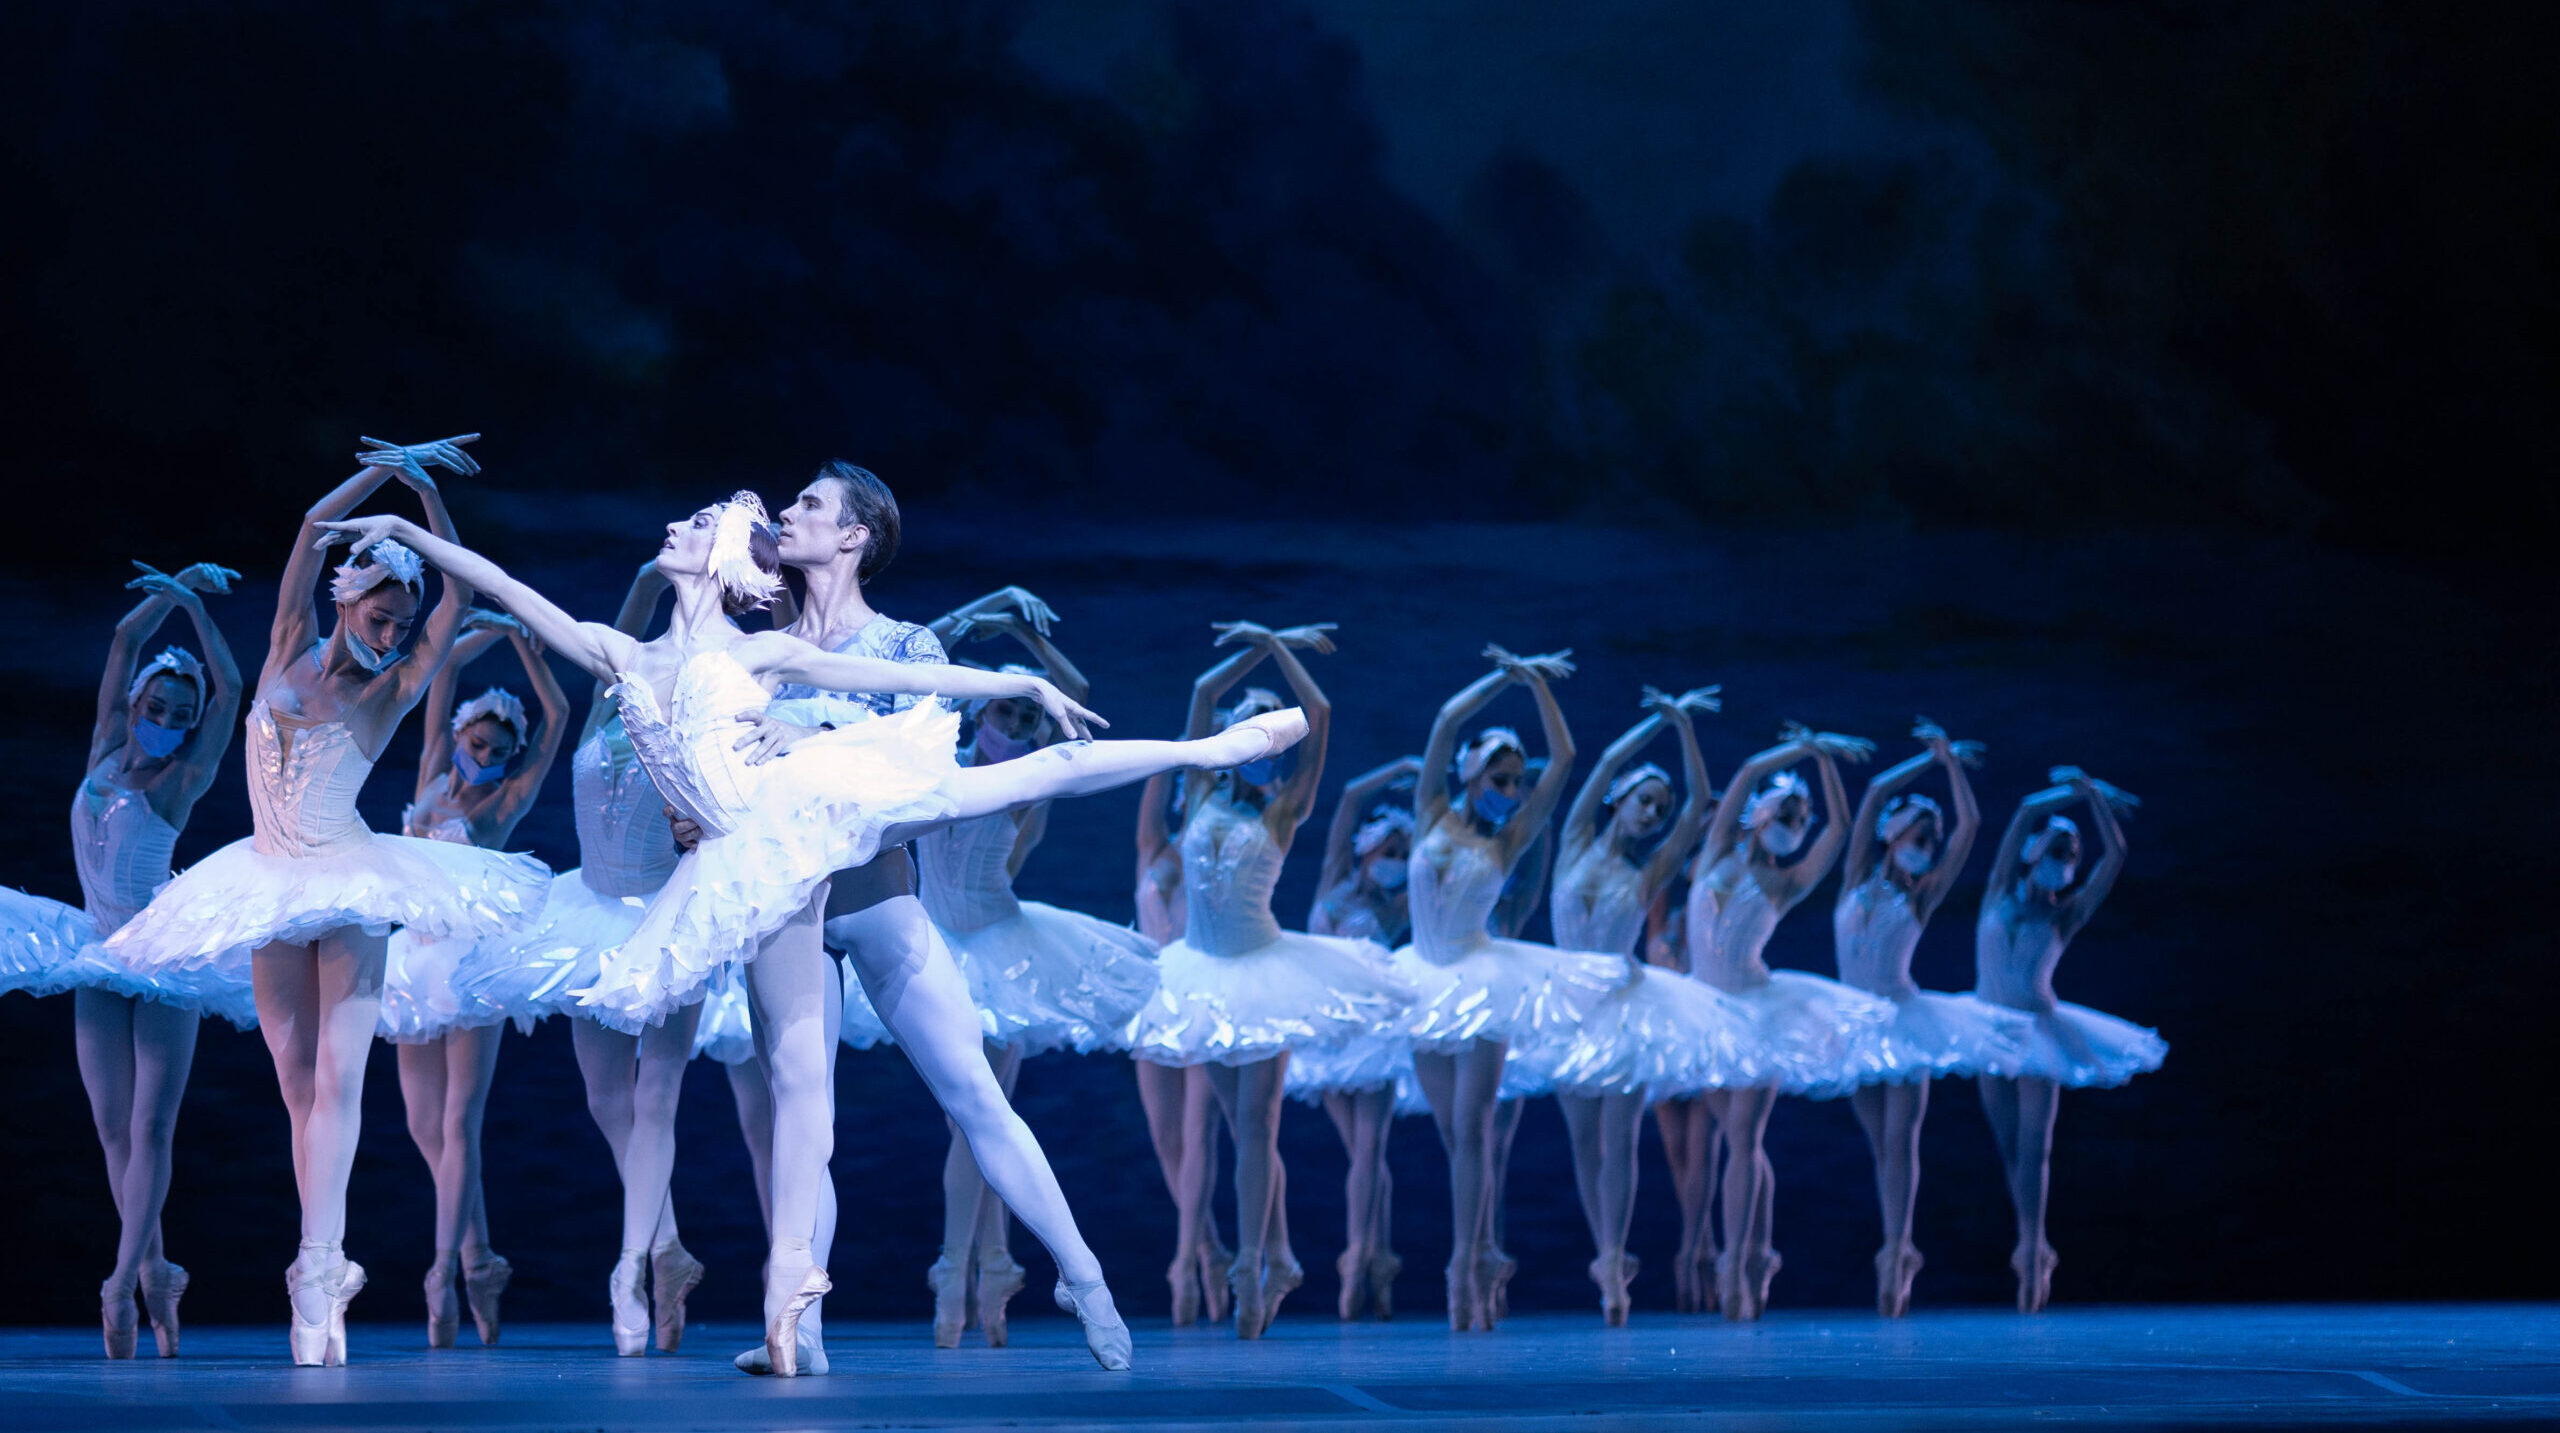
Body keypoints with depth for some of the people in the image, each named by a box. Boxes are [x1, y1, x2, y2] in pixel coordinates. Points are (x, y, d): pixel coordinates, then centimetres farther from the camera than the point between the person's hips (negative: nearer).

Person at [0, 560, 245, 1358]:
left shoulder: (181, 782, -5)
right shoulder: (106, 754, 6)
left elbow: (230, 688, -11)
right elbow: (125, 641, 8)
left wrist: (192, 601, -5)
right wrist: (174, 590, 4)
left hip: (164, 958, -5)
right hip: (101, 961, 5)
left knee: (150, 1128, -7)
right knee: (113, 1130, 4)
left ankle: (124, 1282, -10)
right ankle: (155, 1273, 12)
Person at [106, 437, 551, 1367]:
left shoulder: (392, 692, 0)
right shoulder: (290, 653, 4)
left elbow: (459, 596, -8)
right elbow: (315, 526, -3)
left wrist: (426, 491, -8)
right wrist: (384, 470, -3)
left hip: (350, 884, -2)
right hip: (271, 886, 2)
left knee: (337, 1077, -11)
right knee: (298, 1081, 2)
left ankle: (318, 1268, -16)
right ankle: (325, 1267, 4)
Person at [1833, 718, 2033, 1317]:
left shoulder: (1923, 895, 4)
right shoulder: (1858, 880, 6)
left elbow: (1969, 824, 0)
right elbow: (1876, 792, 2)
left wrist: (1949, 760, 5)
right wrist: (1932, 759, 8)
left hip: (1904, 1020, -2)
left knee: (1900, 1140, -11)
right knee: (1881, 1145, 5)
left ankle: (1895, 1252, -15)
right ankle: (1899, 1253, 9)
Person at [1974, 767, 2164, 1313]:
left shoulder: (2067, 914, 3)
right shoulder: (2000, 897, 4)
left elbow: (2115, 858, -3)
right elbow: (2026, 813, -1)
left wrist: (2092, 796, -1)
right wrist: (2074, 793, 6)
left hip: (2038, 1034, -1)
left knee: (2033, 1145, -8)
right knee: (2010, 1147, 6)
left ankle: (2031, 1247, -9)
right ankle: (2034, 1248, 17)